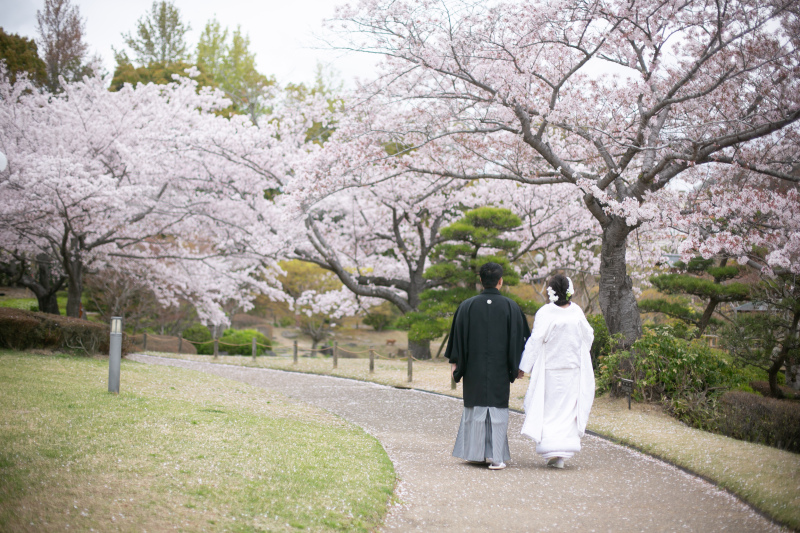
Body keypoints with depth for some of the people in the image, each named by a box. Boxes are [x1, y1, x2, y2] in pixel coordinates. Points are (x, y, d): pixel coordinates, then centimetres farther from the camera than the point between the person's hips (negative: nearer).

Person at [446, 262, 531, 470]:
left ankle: (476, 453, 18)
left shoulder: (467, 306, -3)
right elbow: (519, 337, -1)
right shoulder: (510, 307, -4)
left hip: (474, 368, 1)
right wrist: (518, 365, 7)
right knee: (498, 409, 3)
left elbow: (458, 336, 0)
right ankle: (495, 457, -3)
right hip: (500, 370, -1)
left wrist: (454, 362, 8)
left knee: (475, 408, 13)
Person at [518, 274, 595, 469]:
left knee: (548, 410, 7)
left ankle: (551, 449, -2)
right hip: (573, 370, 3)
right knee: (568, 409, 8)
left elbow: (535, 341, -14)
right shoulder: (577, 312, -2)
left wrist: (524, 367, -8)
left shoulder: (545, 313, -14)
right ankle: (562, 454, 7)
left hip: (549, 370, -3)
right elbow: (588, 336, 10)